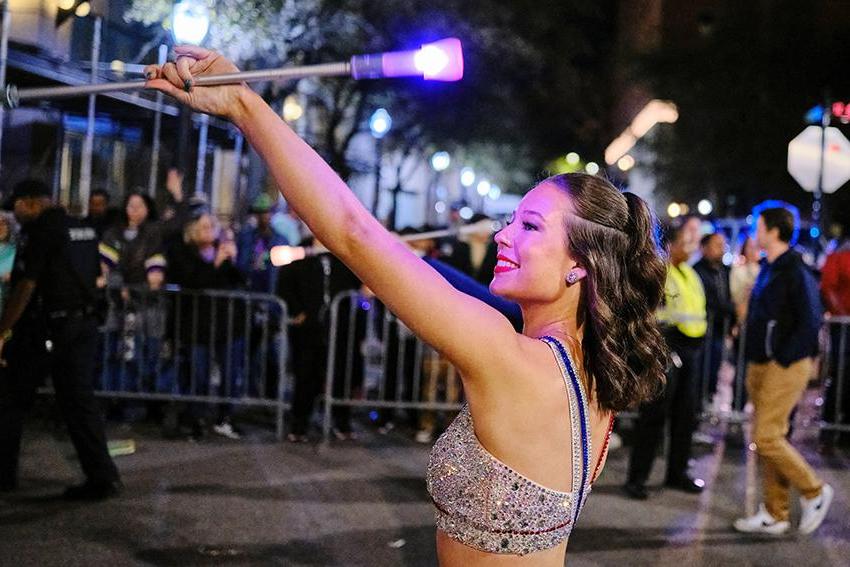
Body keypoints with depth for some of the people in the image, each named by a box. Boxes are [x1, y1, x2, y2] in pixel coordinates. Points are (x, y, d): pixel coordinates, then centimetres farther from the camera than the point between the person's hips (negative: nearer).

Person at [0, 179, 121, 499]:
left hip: (44, 328, -7)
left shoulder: (39, 232, -13)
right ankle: (102, 477, 0)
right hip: (83, 325, 7)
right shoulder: (84, 230, 12)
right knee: (79, 400, 7)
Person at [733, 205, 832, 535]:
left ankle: (814, 492, 8)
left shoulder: (796, 272, -14)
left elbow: (809, 322, -19)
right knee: (766, 438, 10)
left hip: (785, 368, -9)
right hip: (761, 367, 9)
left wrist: (783, 360, -17)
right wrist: (753, 362, 13)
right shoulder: (768, 269, 14)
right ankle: (775, 514, 17)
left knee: (767, 437, -11)